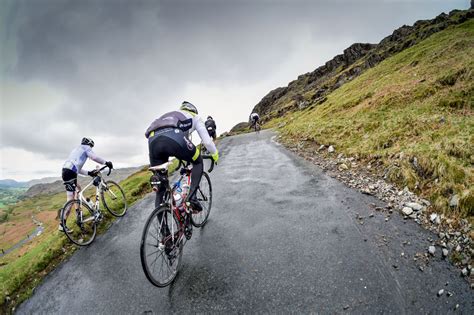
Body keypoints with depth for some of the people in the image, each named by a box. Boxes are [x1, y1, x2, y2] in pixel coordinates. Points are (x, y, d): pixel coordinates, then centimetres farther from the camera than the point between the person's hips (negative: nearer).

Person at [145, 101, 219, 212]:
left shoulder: (171, 115, 46)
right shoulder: (195, 117, 32)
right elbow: (207, 141, 26)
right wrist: (215, 154, 45)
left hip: (153, 140, 5)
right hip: (174, 137, -5)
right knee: (198, 162, 22)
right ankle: (191, 197, 7)